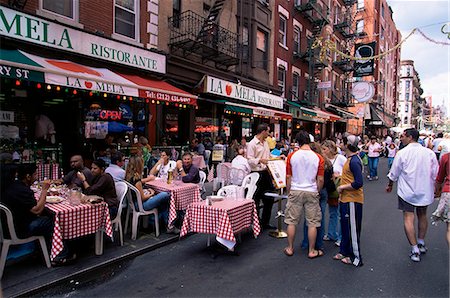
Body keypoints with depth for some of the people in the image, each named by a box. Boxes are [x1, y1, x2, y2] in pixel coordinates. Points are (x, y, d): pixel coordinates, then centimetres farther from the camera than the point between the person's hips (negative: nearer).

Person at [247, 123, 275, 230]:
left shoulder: (265, 142, 14)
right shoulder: (252, 144, -13)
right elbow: (249, 160, -20)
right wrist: (260, 160, -35)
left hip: (266, 172, 9)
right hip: (257, 173, -9)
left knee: (269, 199, 15)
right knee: (256, 200, 1)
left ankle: (265, 222, 29)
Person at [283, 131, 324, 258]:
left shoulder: (291, 156, -5)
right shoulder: (318, 158, -5)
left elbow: (288, 177, -2)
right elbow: (320, 180, -3)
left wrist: (288, 193, 11)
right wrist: (317, 192, 14)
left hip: (295, 191, 0)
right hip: (312, 192, 0)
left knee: (292, 221, 11)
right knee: (313, 223, 11)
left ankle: (290, 248, 23)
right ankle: (312, 251, 21)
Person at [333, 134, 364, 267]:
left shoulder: (354, 161, -21)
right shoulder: (350, 159, 10)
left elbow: (358, 183, -27)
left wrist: (342, 187, -16)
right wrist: (342, 195, 18)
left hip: (352, 200, -10)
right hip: (346, 199, 10)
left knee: (352, 230, 2)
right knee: (345, 227, 19)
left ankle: (356, 258, 15)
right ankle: (345, 251, 33)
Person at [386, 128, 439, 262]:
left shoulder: (402, 153, -12)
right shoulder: (429, 153, -2)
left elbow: (394, 174, -5)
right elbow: (435, 174, 4)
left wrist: (390, 185, 14)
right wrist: (433, 190, 19)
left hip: (407, 191, -4)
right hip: (425, 191, 5)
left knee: (408, 218, 1)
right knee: (422, 215, 21)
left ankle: (415, 250, -1)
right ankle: (421, 243, 36)